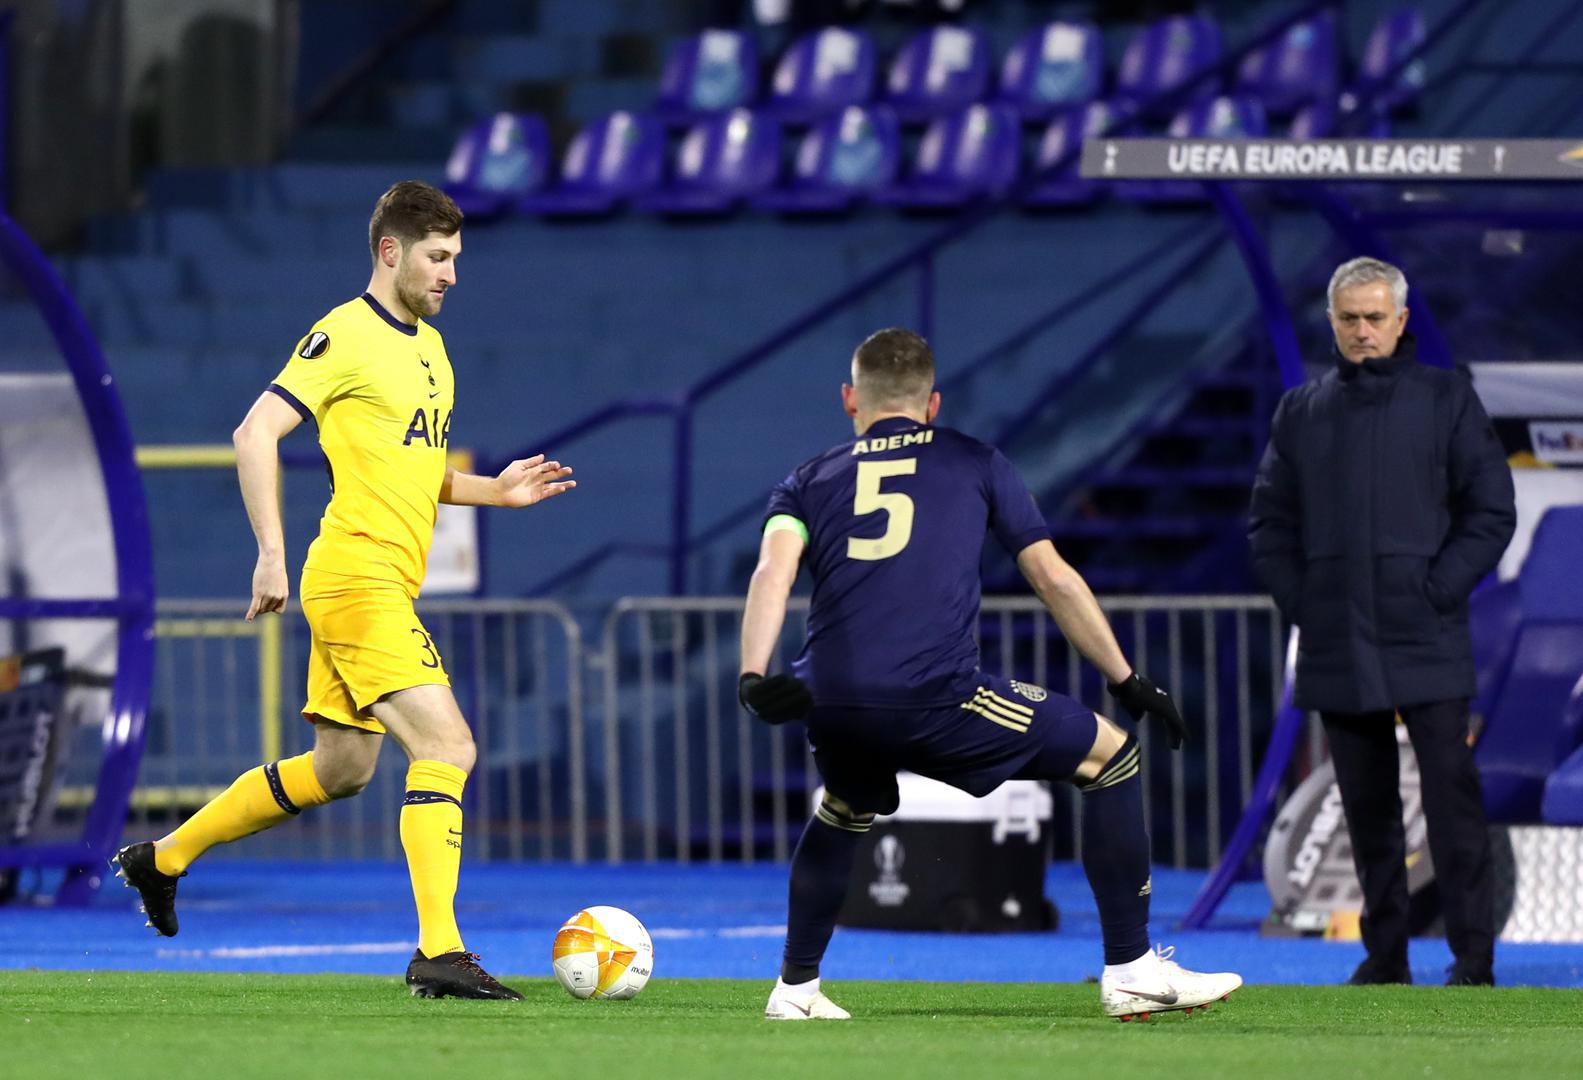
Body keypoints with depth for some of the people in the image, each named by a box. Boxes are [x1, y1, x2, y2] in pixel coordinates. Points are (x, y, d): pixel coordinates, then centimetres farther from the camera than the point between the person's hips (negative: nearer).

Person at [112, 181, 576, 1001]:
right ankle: (438, 951, -20)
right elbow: (256, 434, -15)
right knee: (446, 746, -17)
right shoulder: (346, 335, -10)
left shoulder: (429, 347, 18)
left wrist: (493, 491, 9)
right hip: (357, 574, -10)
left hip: (385, 586, 10)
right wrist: (271, 554, -21)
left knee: (341, 766, 17)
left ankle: (163, 859, 30)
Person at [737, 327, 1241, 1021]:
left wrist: (753, 675, -10)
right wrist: (1127, 682, 23)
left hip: (829, 703, 4)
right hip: (934, 697, -4)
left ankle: (795, 989, 38)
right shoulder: (973, 463, 20)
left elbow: (774, 568, 2)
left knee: (844, 810, 38)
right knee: (1111, 755, 12)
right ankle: (1131, 973, 7)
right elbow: (1054, 580, 17)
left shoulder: (809, 482, 23)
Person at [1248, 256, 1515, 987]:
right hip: (1337, 650, 3)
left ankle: (1473, 960, -7)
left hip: (1426, 645, -3)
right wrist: (1299, 602, 2)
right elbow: (1269, 522, 15)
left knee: (1451, 797, -9)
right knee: (1367, 809, 7)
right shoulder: (1302, 412, 12)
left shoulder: (1446, 400, 3)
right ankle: (1384, 956, 13)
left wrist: (1438, 592, -9)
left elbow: (1491, 512, 0)